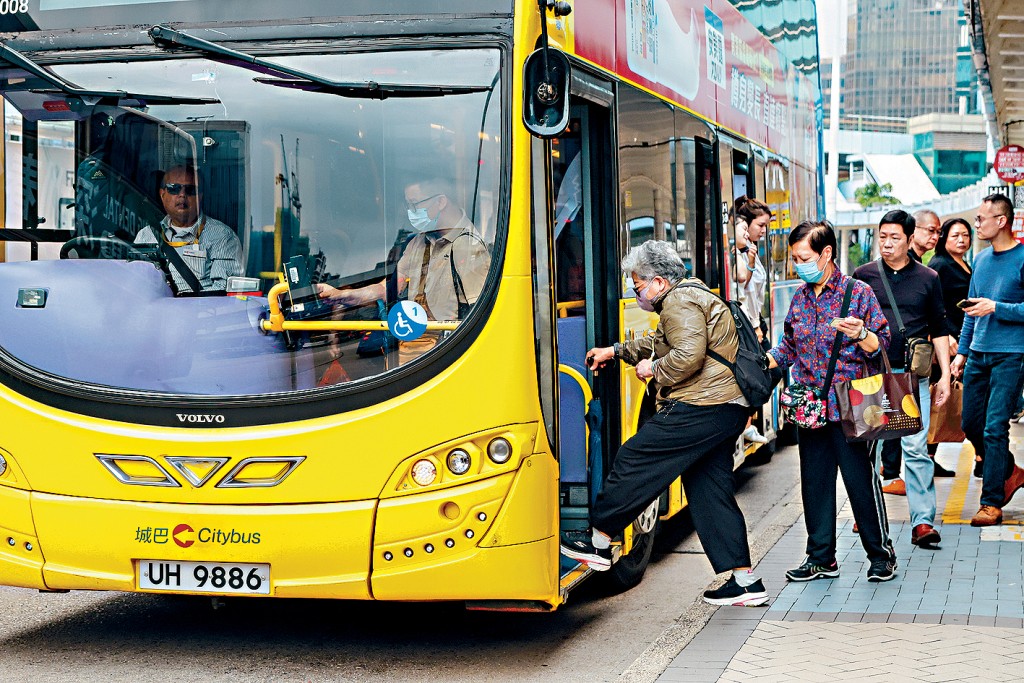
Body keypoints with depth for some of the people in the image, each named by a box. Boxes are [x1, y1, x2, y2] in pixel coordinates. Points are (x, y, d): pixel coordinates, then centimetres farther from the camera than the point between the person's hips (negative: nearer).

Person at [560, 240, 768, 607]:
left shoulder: (679, 302, -10)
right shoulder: (692, 297, 24)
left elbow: (688, 356, -23)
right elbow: (659, 344, 39)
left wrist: (654, 370, -7)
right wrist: (616, 351, 39)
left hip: (700, 408, -11)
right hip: (727, 410, 11)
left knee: (634, 460, -2)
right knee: (709, 491, 10)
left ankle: (598, 544, 5)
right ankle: (745, 581, 8)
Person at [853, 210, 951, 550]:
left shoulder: (927, 278, 8)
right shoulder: (863, 276, 6)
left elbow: (939, 329, 12)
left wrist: (945, 374, 7)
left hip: (913, 375, -1)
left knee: (916, 448, -6)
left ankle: (923, 521, -4)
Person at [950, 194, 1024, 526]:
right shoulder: (981, 259, 12)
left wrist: (996, 308, -18)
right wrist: (962, 351, 16)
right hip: (978, 354, 7)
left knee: (994, 428, -8)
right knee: (971, 425, 10)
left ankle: (991, 502, -1)